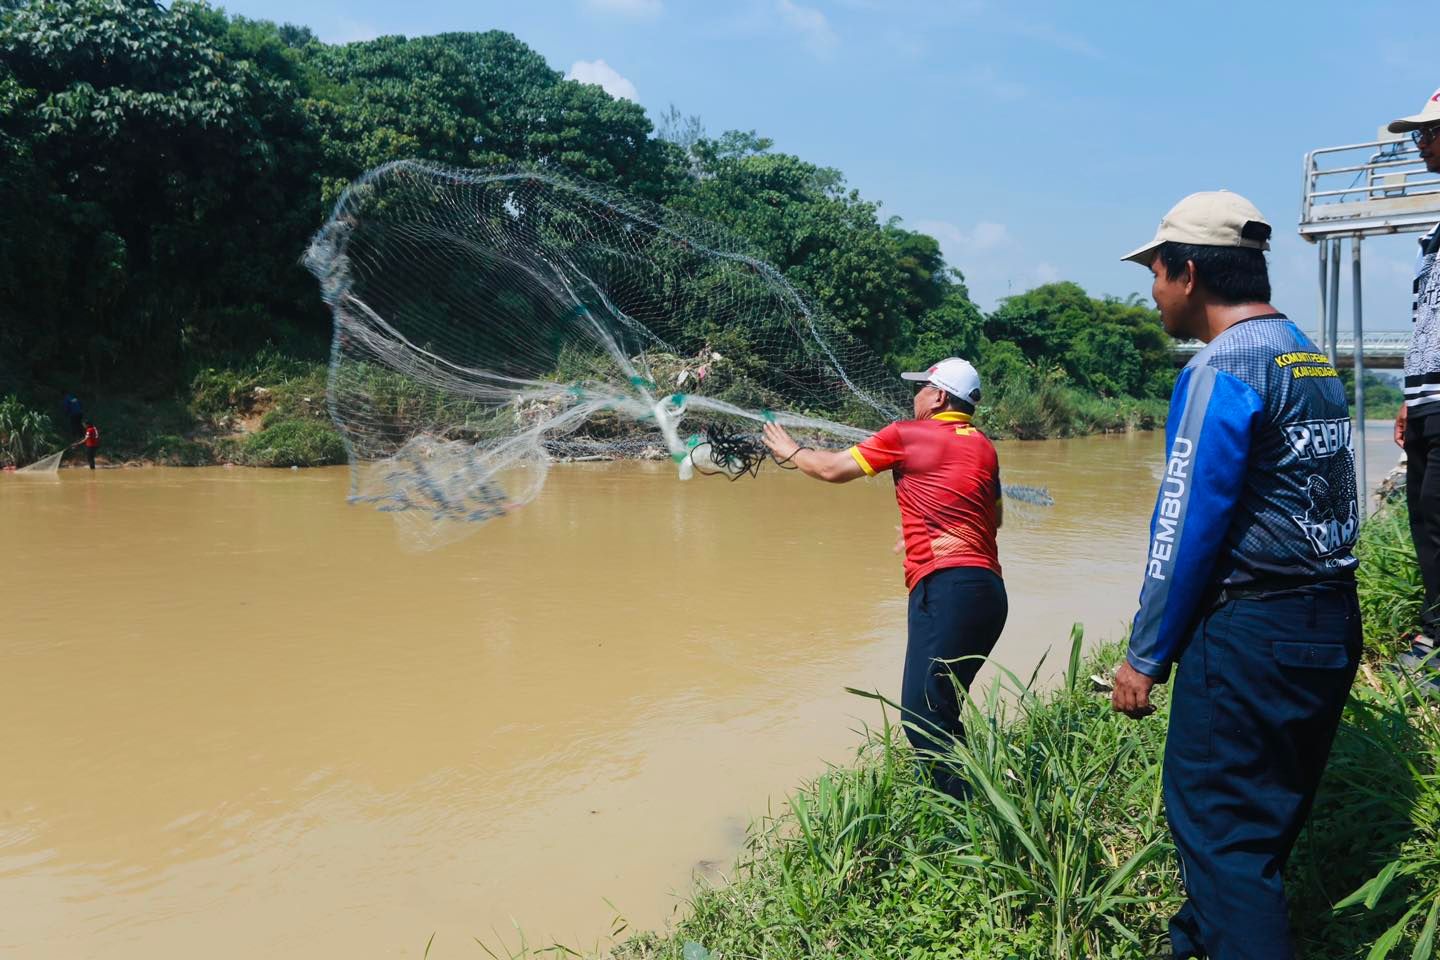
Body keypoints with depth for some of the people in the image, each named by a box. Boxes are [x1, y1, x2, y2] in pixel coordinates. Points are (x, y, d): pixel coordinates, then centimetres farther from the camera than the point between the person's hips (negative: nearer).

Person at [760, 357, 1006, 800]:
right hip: (989, 591, 8)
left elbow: (831, 469, 9)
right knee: (939, 709, 14)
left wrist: (791, 451, 28)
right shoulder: (984, 447, 19)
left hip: (946, 586, -8)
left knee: (922, 714, -11)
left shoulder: (906, 436, 1)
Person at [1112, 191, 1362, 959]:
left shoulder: (1224, 369, -15)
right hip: (1331, 626, 9)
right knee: (1259, 820, 21)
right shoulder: (1314, 362, 13)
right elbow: (1326, 507, 14)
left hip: (1249, 635, -9)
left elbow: (1186, 528, -17)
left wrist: (1144, 657, -11)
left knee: (1219, 831, 0)